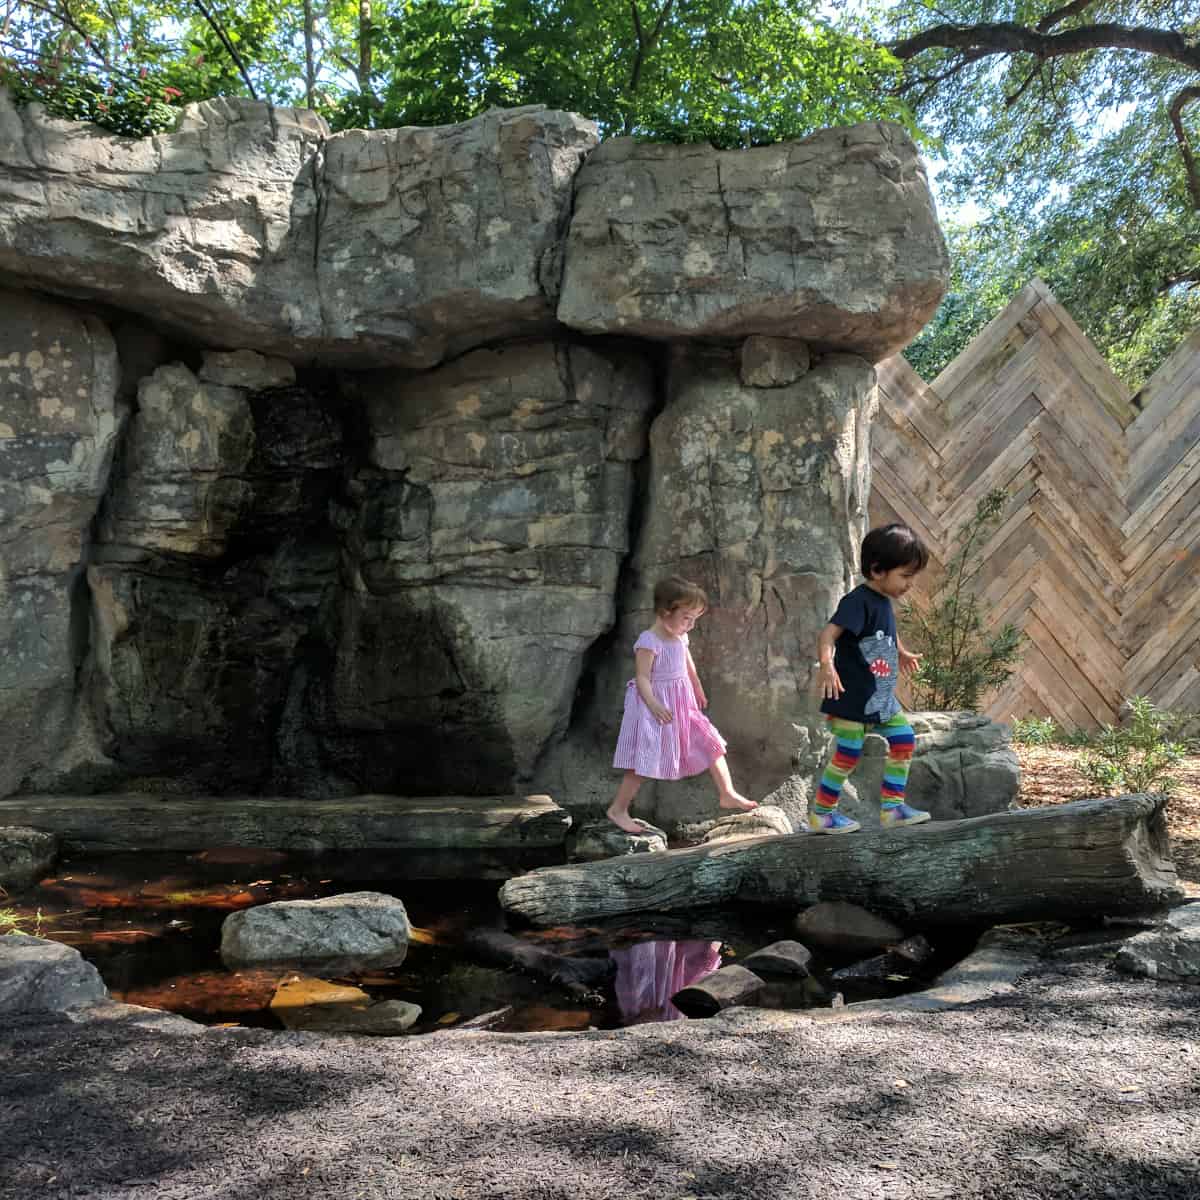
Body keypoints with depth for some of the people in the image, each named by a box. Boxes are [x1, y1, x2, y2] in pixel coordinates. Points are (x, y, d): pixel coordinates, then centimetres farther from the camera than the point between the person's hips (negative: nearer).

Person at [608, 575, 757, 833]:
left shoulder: (680, 638, 7)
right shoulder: (649, 642, -19)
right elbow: (642, 678, -23)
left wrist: (698, 692, 36)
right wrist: (654, 705, -37)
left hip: (682, 707, 8)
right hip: (655, 711, -8)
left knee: (711, 744, 7)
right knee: (645, 762, -5)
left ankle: (727, 794, 18)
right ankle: (618, 809, 5)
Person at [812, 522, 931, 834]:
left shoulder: (884, 603, 9)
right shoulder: (858, 602, -19)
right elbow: (828, 634, -31)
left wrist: (902, 654, 47)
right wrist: (827, 665, -48)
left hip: (881, 697, 9)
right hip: (852, 698, -9)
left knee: (904, 740, 9)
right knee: (847, 755, -4)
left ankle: (892, 807, 17)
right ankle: (820, 814, 11)